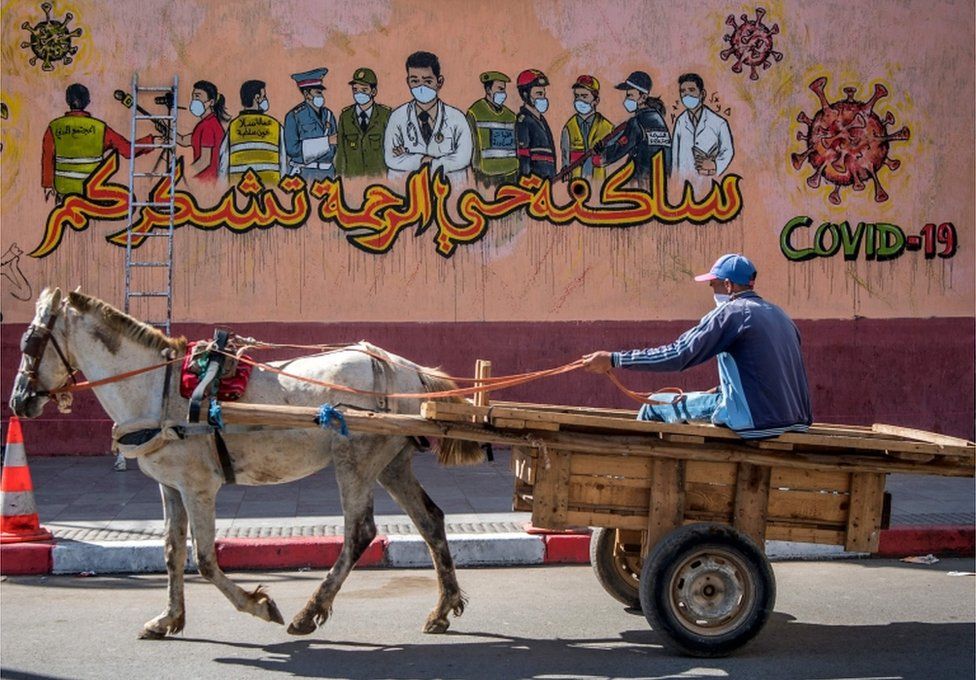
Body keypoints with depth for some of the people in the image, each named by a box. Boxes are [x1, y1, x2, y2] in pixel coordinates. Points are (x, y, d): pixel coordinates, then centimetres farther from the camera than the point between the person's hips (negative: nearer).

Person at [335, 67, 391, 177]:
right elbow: (341, 152, 8)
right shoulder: (345, 116, 6)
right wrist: (339, 177, 3)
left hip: (380, 176, -1)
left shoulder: (386, 114, 0)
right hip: (352, 177, 1)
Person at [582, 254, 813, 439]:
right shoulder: (779, 314, 16)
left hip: (755, 422, -8)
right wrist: (722, 389, 19)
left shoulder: (731, 312, -8)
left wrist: (613, 359, -10)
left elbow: (676, 356, -14)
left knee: (655, 406, 5)